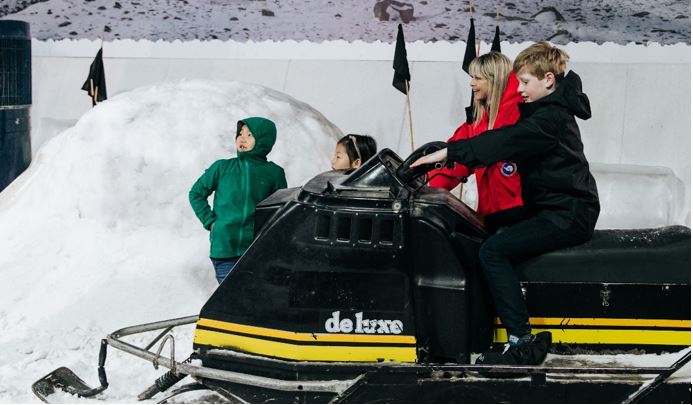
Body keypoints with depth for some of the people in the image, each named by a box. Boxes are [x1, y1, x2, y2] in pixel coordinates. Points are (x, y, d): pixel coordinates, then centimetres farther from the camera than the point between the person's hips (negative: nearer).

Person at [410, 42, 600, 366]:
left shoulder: (550, 117, -17)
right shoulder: (548, 109, 15)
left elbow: (505, 142, -28)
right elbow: (508, 140, 18)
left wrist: (448, 152, -29)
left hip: (568, 215, -11)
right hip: (560, 207, 11)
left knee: (493, 251, -21)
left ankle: (522, 342, -24)